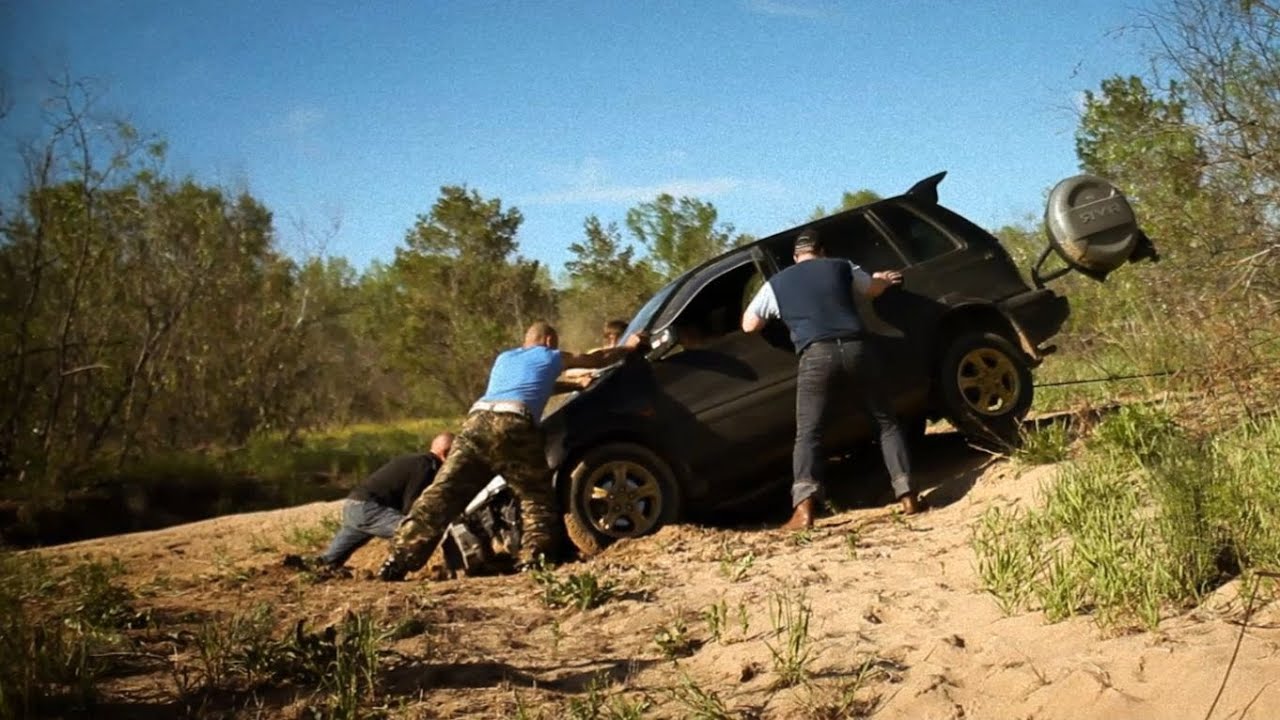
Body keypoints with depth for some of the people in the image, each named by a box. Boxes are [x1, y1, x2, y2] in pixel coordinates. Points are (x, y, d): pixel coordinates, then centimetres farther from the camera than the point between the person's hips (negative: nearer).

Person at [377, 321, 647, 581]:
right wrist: (628, 346, 53)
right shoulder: (550, 357, 23)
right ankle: (532, 560, -5)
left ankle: (397, 562, -10)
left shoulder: (504, 358, 36)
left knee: (442, 493, -2)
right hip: (513, 425, -5)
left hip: (478, 420, 5)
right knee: (537, 498, 10)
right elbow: (597, 359, 36)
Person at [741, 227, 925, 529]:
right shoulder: (841, 267, 20)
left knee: (808, 434, -2)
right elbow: (874, 288, 38)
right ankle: (907, 496, 8)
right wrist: (885, 278, 61)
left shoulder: (776, 284, 17)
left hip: (817, 355, -2)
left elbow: (749, 325, 21)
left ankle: (803, 508, -20)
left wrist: (773, 314, 41)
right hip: (856, 348, 2)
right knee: (886, 422, 15)